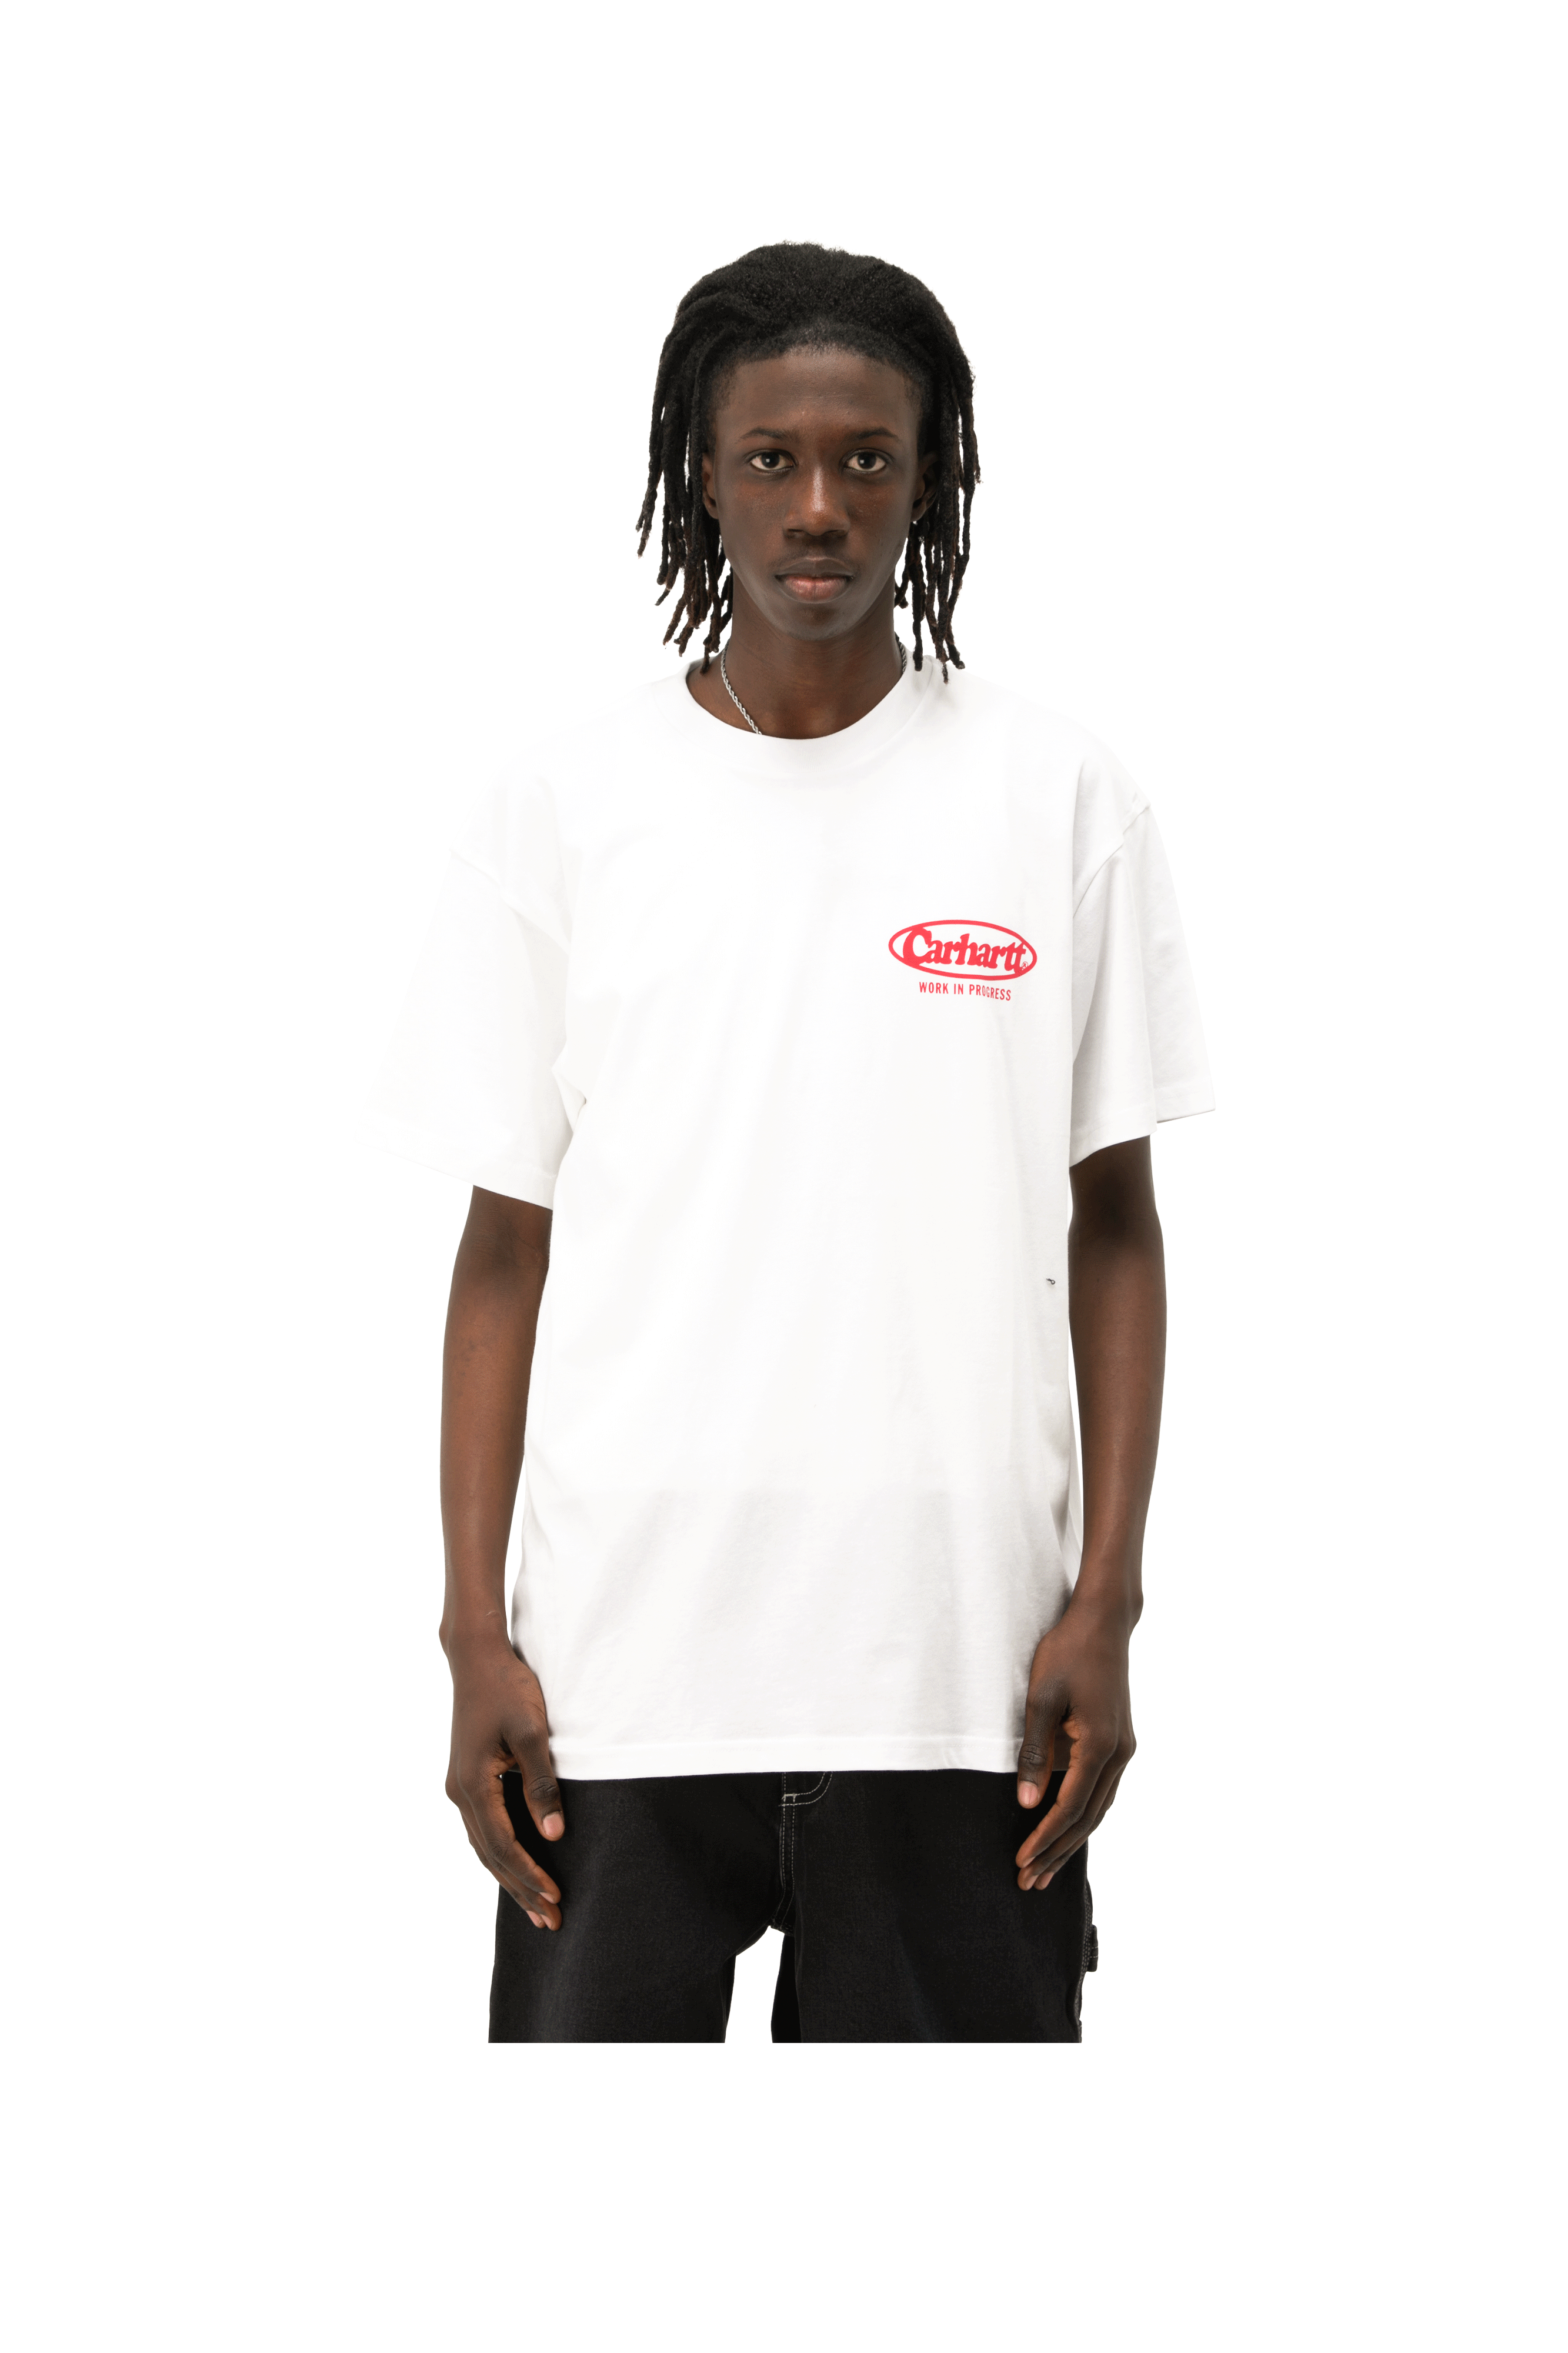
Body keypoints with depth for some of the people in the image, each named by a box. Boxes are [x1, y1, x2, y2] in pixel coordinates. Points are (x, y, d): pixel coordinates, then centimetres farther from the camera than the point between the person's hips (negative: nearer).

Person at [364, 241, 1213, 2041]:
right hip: (622, 1663, 0)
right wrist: (474, 1635, -1)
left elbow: (1114, 1230, 7)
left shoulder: (1060, 799, 5)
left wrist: (1104, 1604, -1)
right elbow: (506, 1246, 6)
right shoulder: (571, 799, 5)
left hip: (959, 1668, 0)